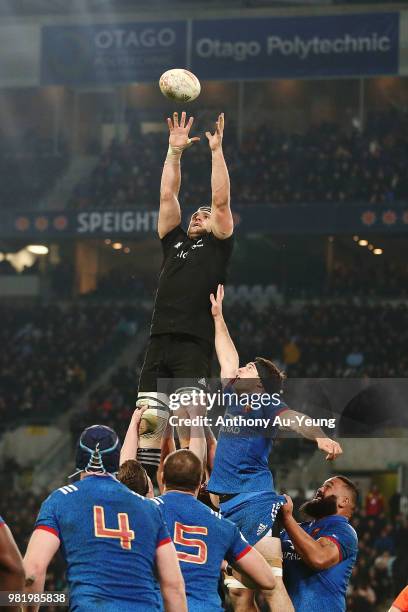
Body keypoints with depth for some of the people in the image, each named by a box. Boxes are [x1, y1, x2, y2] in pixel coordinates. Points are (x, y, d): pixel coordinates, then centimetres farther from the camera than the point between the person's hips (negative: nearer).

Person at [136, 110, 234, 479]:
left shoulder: (217, 245, 12)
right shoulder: (174, 241, 24)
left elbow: (221, 200, 3)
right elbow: (168, 195, 21)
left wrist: (217, 150, 4)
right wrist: (175, 151, 17)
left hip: (195, 345, -5)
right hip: (159, 342, 5)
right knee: (148, 421, -1)